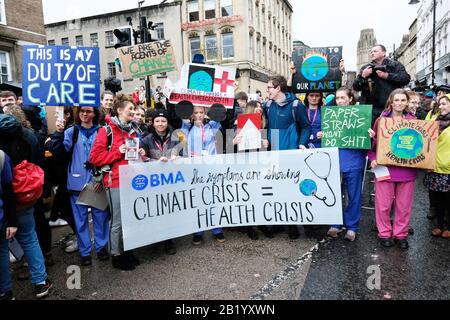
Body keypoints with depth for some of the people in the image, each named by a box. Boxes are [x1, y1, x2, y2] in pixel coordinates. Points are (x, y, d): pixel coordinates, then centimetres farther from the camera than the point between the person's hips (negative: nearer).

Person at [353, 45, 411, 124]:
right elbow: (355, 87, 12)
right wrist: (362, 76, -6)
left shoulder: (395, 65, 11)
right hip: (370, 108, 2)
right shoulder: (366, 68, 18)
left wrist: (387, 76, -10)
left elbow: (406, 78, -3)